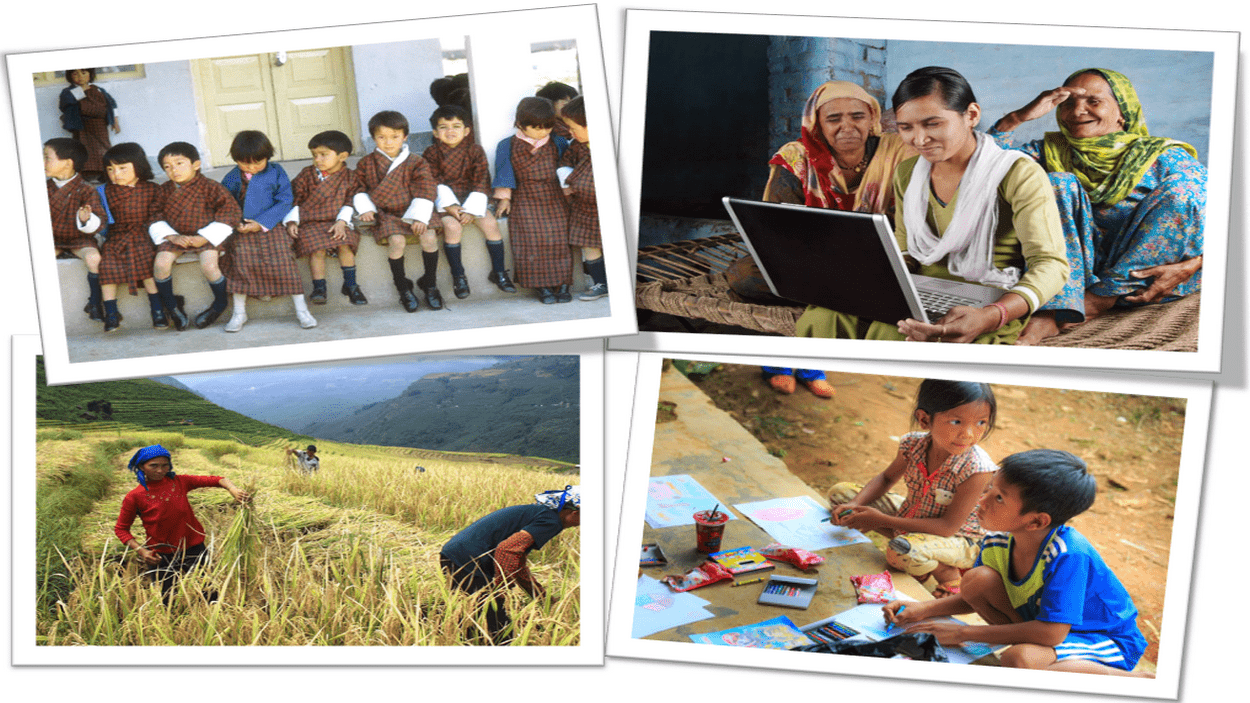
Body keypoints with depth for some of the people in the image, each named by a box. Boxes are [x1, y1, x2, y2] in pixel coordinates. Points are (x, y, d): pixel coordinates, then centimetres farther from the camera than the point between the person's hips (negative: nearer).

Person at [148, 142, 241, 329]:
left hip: (206, 237, -4)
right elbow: (156, 218, 8)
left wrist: (204, 238, -14)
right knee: (160, 263, -21)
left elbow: (231, 213, -9)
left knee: (209, 266, -28)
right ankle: (169, 304, 2)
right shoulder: (164, 191, 5)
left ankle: (220, 303, 1)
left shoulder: (210, 187, -7)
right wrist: (173, 237, -11)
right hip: (176, 237, 4)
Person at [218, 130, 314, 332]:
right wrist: (234, 223, -6)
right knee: (241, 264, -11)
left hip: (271, 228, -2)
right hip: (241, 231, 2)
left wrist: (262, 223, -11)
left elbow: (285, 201, -3)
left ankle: (301, 310, -2)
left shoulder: (276, 173, 1)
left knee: (283, 263, -13)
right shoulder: (232, 178, 8)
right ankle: (239, 312, 4)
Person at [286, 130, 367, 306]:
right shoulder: (306, 175, 9)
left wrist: (342, 221, -14)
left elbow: (350, 203, 1)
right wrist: (291, 221, -3)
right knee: (317, 249, -25)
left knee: (345, 244, -26)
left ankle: (350, 285, -10)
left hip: (337, 223, 0)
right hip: (311, 223, 0)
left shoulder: (350, 177, 6)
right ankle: (319, 288, -14)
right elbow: (294, 198, 9)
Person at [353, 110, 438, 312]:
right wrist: (365, 209, -5)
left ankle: (430, 283, -5)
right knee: (397, 240, -30)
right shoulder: (366, 164, 8)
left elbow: (425, 192, -2)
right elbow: (359, 190, 13)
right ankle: (403, 288, -11)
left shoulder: (415, 163, 4)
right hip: (385, 216, -1)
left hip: (412, 213, 1)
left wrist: (419, 217, -14)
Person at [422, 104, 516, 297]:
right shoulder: (432, 154, 0)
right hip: (445, 202, -1)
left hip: (471, 200, 2)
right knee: (452, 226, -29)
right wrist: (448, 205, -20)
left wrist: (471, 210, -14)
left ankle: (499, 272, -5)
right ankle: (458, 276, -15)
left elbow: (481, 182, -3)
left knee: (490, 224, -20)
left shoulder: (475, 151, 1)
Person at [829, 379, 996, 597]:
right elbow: (887, 478, 5)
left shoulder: (977, 468, -32)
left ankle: (949, 574, -4)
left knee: (900, 551, -38)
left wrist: (882, 521, -28)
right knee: (840, 492, 0)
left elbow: (948, 527, -28)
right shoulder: (913, 444, -16)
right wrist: (855, 505, -14)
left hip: (957, 540, -7)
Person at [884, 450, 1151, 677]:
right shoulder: (997, 544, -10)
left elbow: (1051, 633, -34)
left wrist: (963, 633, -28)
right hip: (1049, 625, 7)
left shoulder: (1068, 555, -32)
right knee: (977, 580, -13)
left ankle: (1131, 679, -17)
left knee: (1020, 659, -37)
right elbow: (975, 599, 9)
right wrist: (925, 609, -10)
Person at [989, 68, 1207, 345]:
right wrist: (1017, 117, -12)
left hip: (1147, 277, -1)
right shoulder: (1053, 152, 12)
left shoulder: (1164, 158, 4)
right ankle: (1059, 309, -37)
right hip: (1078, 268, 1)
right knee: (1060, 184, -15)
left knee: (1180, 187, -18)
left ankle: (1095, 302, -29)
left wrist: (1191, 265, -22)